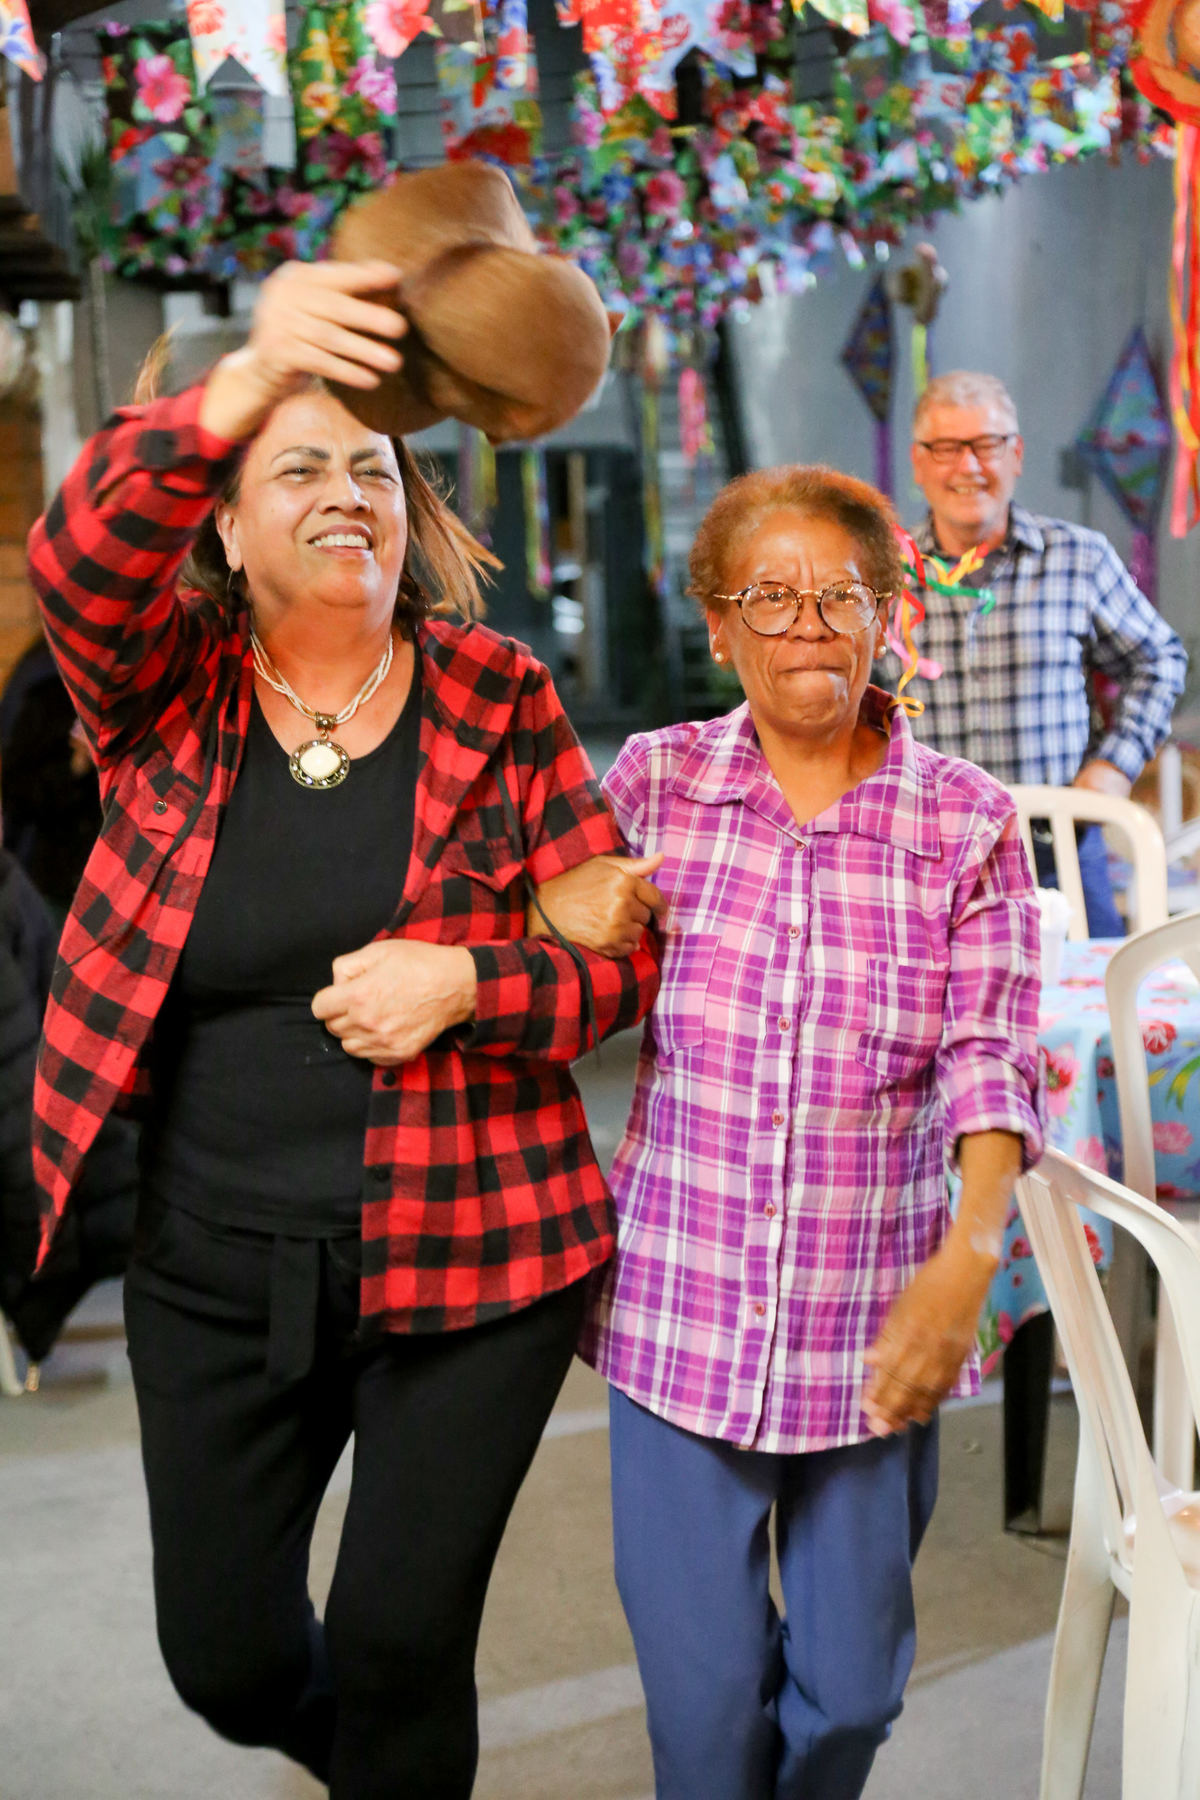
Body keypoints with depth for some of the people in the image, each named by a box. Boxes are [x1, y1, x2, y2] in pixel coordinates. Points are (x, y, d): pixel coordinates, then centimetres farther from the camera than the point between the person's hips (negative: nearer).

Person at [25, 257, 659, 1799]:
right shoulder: (168, 693, -3)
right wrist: (246, 384, -40)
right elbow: (77, 561, -24)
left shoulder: (498, 703, -3)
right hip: (216, 1261, 2)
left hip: (469, 1252, -1)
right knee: (224, 1652, 14)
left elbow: (629, 951, 0)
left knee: (402, 1642, 4)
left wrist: (464, 984, -20)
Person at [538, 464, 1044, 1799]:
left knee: (851, 1685, 13)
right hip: (679, 1306, 0)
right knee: (701, 1687, 7)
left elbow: (991, 1062, -7)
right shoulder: (657, 778, 0)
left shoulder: (967, 822, -3)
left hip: (873, 1324, 0)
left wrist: (968, 1259, -21)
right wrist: (559, 909, -13)